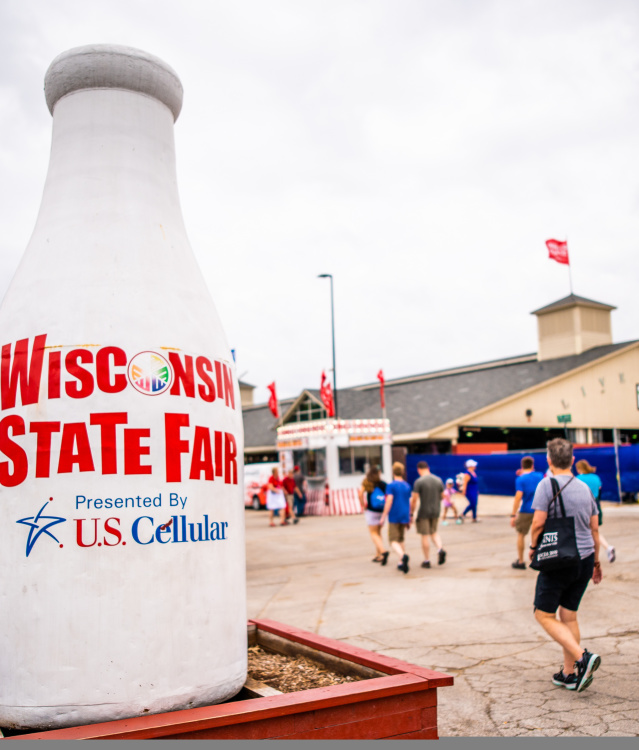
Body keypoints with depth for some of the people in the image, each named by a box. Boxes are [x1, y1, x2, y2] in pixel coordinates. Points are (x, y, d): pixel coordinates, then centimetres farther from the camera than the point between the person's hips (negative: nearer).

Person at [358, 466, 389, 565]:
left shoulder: (366, 483, -4)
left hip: (371, 511, -3)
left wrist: (363, 505, -5)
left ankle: (383, 551, -22)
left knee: (373, 533, -1)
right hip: (382, 511, 3)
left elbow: (361, 493, -17)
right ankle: (378, 555, 18)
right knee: (378, 532, 16)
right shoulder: (383, 484, 0)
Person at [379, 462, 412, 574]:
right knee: (400, 539, 18)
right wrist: (409, 519, 24)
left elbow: (389, 502, -17)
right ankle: (402, 563, 16)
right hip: (404, 517, 5)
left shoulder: (391, 486, -9)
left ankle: (403, 556, -30)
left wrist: (383, 517, -14)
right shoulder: (407, 486, 9)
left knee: (393, 541, -4)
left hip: (394, 517, -5)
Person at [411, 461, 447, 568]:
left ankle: (427, 561, 11)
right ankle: (440, 549, -2)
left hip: (423, 512, -5)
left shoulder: (419, 481, -13)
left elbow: (414, 499, -14)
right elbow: (442, 496, 10)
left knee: (424, 536, 5)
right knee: (433, 532, 22)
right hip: (435, 511, 5)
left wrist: (411, 513, -5)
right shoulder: (438, 480, 2)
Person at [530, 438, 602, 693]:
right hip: (584, 558, 7)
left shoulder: (547, 485, -10)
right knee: (569, 614, 15)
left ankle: (582, 657, -13)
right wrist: (596, 561, 22)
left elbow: (538, 522, -15)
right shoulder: (584, 488, 9)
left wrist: (533, 546, 3)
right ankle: (569, 673, 19)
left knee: (544, 615, 3)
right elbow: (595, 529, 13)